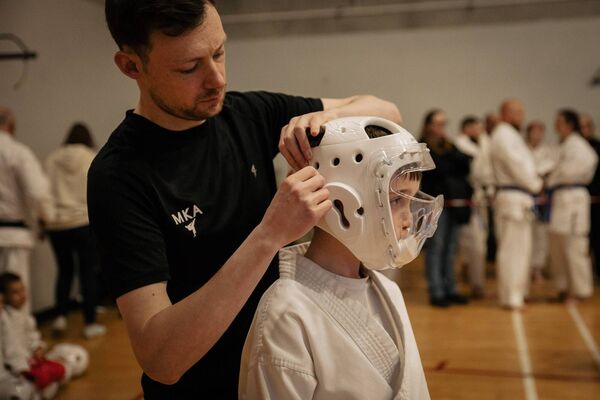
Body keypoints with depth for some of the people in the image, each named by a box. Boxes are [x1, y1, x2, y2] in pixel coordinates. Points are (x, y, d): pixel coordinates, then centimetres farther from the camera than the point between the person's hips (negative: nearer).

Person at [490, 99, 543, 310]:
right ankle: (510, 296, -3)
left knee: (519, 247, 16)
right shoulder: (504, 135, -13)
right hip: (513, 197, -11)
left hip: (519, 198, 11)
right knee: (512, 248, -8)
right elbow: (518, 166, -18)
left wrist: (535, 180, 7)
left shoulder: (509, 135, 20)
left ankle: (517, 292, 26)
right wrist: (536, 184, -4)